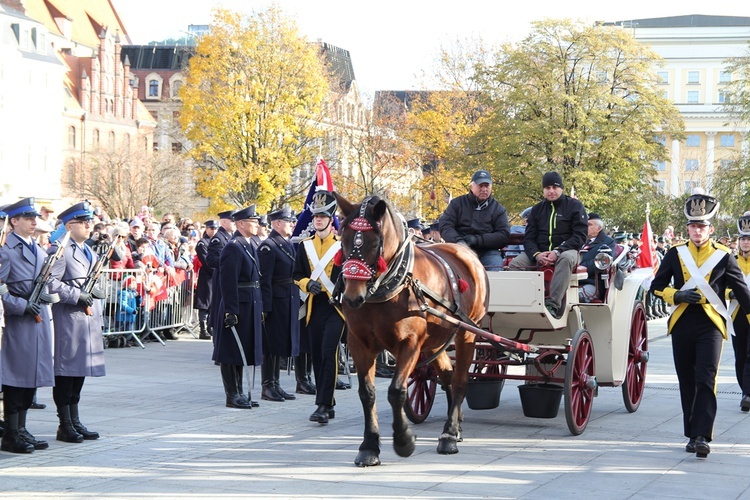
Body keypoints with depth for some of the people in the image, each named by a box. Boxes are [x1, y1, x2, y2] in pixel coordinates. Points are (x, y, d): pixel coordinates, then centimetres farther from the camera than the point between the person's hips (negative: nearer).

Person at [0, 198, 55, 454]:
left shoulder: (39, 250, 17)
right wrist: (21, 306, -18)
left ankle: (21, 430, 18)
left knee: (33, 376, 10)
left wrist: (45, 306, 14)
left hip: (40, 318, 8)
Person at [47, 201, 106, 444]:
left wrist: (98, 316, 19)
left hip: (88, 320, 9)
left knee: (80, 372, 12)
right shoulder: (60, 250, -9)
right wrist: (77, 296, -18)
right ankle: (65, 426, 1)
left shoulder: (90, 253, 20)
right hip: (68, 320, -9)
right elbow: (51, 282, -19)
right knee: (66, 372, -4)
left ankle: (75, 422, 19)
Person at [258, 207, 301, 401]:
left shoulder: (289, 245, 14)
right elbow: (264, 279, -17)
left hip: (290, 303, 9)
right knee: (272, 345, -2)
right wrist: (266, 308, -20)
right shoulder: (268, 246, -13)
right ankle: (268, 387, 5)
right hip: (275, 303, -8)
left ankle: (275, 385, 21)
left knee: (281, 345, 13)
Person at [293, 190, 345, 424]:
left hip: (336, 306, -4)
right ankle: (328, 404, 17)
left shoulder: (343, 245, 1)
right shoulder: (305, 246, 10)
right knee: (317, 356, 6)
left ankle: (324, 406, -15)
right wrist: (307, 283, -8)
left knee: (329, 353, -14)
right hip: (314, 306, 4)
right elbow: (297, 275, 13)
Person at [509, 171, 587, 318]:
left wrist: (557, 252, -18)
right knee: (515, 263, -23)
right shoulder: (537, 209, 16)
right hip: (540, 252, 4)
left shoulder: (575, 206, 4)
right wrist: (536, 255, -14)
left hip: (566, 250, -4)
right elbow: (529, 238, 10)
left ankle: (553, 305, -46)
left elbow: (580, 235, -4)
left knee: (566, 258, -40)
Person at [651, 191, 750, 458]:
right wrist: (677, 295, -9)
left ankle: (702, 436, -15)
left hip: (710, 325, -3)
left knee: (706, 379, -13)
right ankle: (692, 434, 20)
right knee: (687, 382, 9)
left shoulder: (723, 256, 2)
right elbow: (657, 285, 9)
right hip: (682, 324, 3)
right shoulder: (676, 253, 7)